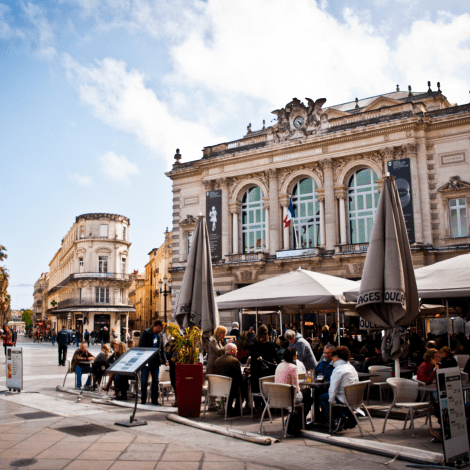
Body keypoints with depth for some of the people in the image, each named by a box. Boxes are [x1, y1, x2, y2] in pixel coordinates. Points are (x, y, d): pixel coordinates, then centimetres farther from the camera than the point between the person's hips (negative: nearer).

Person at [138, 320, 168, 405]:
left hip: (156, 361, 5)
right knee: (144, 381, -2)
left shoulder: (160, 334, 10)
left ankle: (154, 400, 14)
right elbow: (140, 347, -7)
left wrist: (164, 360, 10)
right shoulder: (146, 332, -6)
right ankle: (143, 400, 7)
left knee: (155, 381, 6)